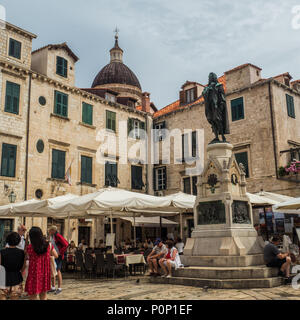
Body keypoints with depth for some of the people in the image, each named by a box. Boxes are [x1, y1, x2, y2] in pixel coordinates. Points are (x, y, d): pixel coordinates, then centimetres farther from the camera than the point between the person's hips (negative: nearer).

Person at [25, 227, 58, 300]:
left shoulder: (29, 248, -13)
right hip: (45, 274, 4)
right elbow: (56, 256, 7)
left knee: (33, 297, 8)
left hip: (34, 275, -3)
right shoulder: (49, 245, -5)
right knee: (43, 297, 19)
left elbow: (28, 257, 5)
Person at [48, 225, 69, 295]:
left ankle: (59, 288, 1)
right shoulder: (51, 236, 11)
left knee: (58, 271, -6)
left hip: (58, 256, -8)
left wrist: (60, 252, -17)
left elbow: (66, 244, -22)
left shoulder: (58, 236, -14)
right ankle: (53, 287, 20)